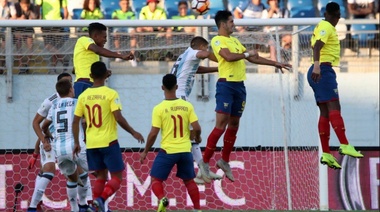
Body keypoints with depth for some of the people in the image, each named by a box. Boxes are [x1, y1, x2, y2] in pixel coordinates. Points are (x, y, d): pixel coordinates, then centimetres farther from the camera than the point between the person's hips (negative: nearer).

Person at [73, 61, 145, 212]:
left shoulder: (83, 96, 5)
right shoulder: (111, 94, -9)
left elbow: (75, 122, 5)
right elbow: (119, 118, -15)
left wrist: (76, 143, 13)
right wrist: (133, 133, -3)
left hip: (91, 144, 5)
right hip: (108, 142, -5)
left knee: (101, 176, 16)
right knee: (117, 177, 3)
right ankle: (101, 198, -21)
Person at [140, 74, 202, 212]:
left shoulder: (159, 108, -10)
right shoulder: (187, 106, -3)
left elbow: (153, 134, -11)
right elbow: (196, 128, -5)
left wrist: (145, 152, 3)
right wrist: (197, 138, 18)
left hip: (167, 151, -3)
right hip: (185, 151, 3)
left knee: (156, 179, 5)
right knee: (189, 180, 19)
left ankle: (162, 199, -22)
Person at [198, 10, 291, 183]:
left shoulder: (235, 41, 19)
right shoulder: (217, 40, -7)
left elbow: (253, 58, 25)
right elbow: (229, 56, -23)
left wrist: (275, 63, 25)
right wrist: (247, 53, -8)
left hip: (239, 86, 8)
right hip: (226, 85, -8)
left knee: (234, 125, 11)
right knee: (221, 125, -12)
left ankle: (224, 161, 22)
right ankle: (205, 162, -7)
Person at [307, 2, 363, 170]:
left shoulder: (322, 26, 20)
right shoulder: (326, 27, -8)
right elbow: (317, 47, -23)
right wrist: (317, 65, -36)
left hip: (318, 72, 10)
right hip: (324, 70, -10)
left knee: (325, 112, 4)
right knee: (334, 107, -18)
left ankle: (326, 154, -2)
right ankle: (344, 145, -30)